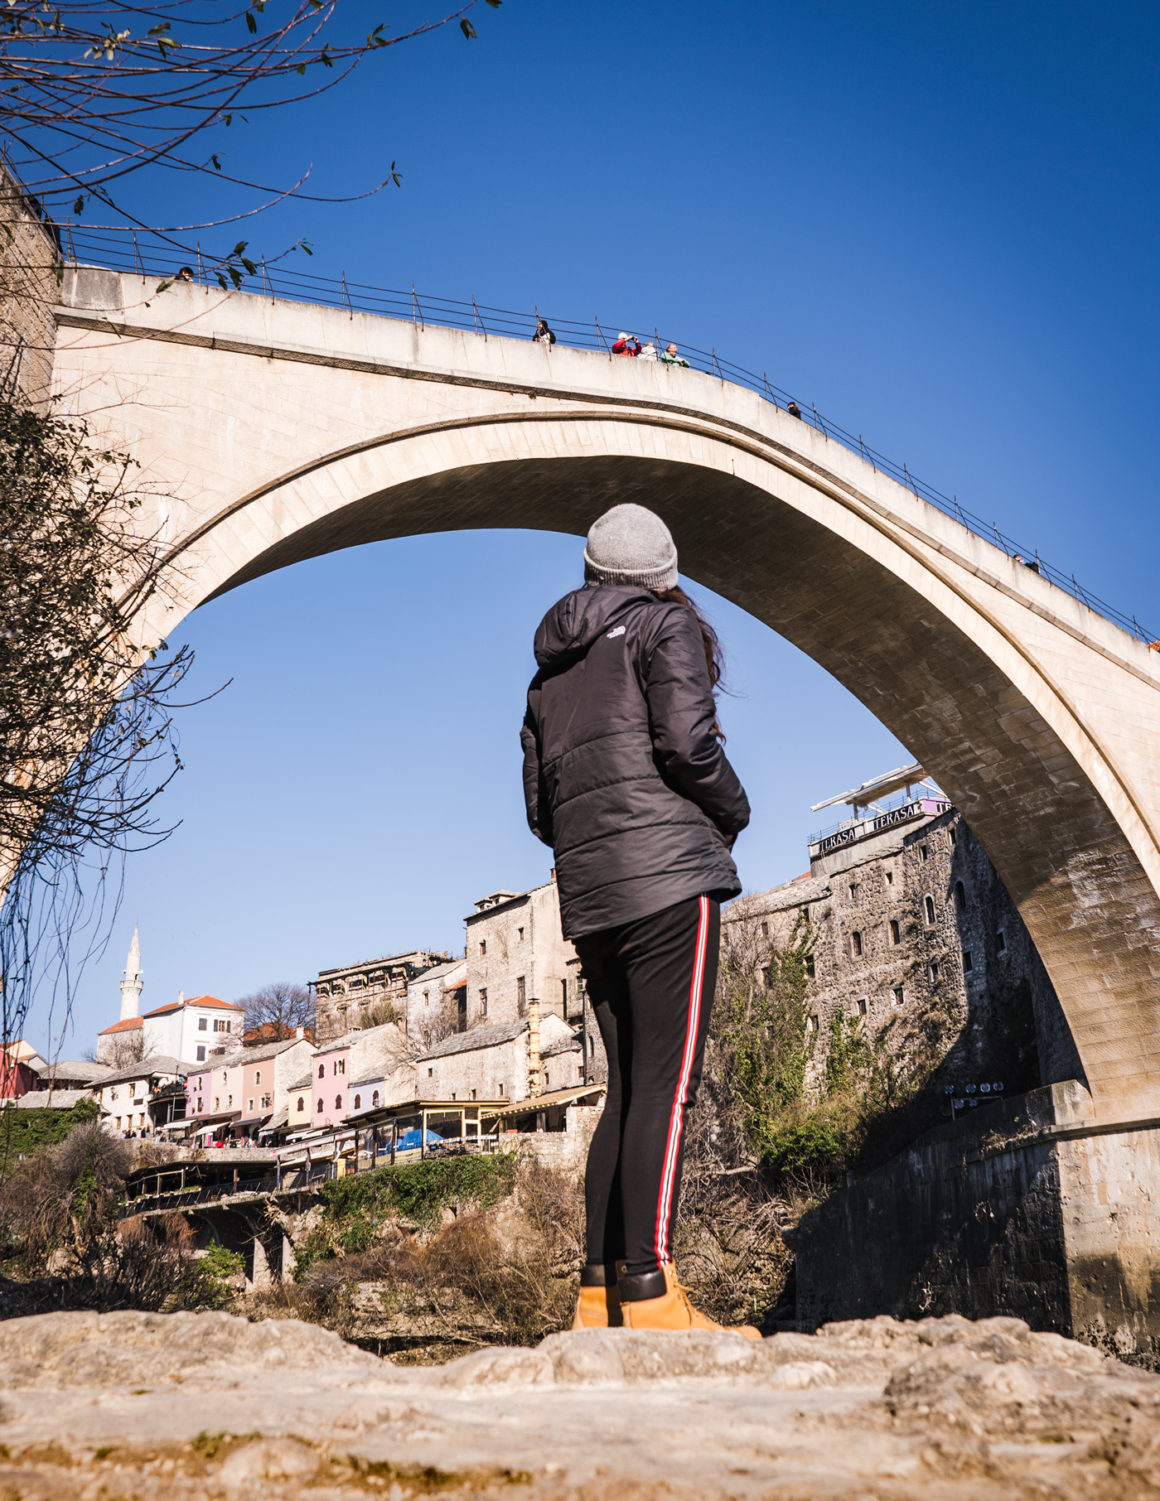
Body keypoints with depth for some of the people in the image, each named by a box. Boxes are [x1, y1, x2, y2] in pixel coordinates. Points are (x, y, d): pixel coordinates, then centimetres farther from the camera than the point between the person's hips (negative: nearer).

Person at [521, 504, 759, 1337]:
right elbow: (685, 740, -12)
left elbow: (540, 807, 19)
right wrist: (734, 812, 4)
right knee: (667, 1085, -11)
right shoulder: (668, 625, 5)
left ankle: (601, 1293, 7)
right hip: (668, 871, -7)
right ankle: (650, 1291, -16)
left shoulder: (553, 667, 24)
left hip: (590, 894, 7)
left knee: (629, 1090, 9)